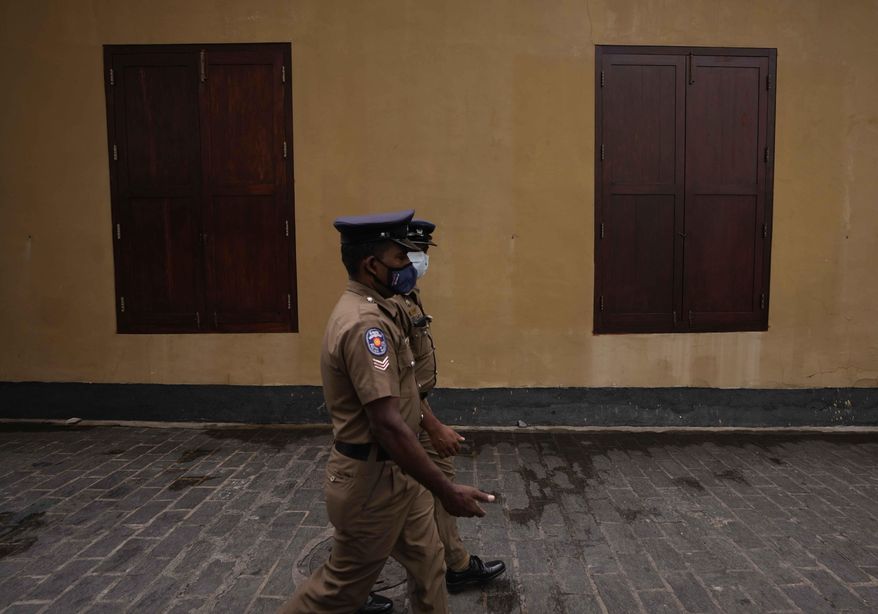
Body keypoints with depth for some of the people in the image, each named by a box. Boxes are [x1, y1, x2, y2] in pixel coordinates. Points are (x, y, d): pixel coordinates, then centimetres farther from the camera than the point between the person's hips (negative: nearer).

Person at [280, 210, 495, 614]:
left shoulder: (371, 312, 7)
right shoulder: (364, 324, -26)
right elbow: (388, 425, -30)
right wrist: (447, 491, -26)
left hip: (396, 473, 10)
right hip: (371, 480, -9)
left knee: (428, 565, 19)